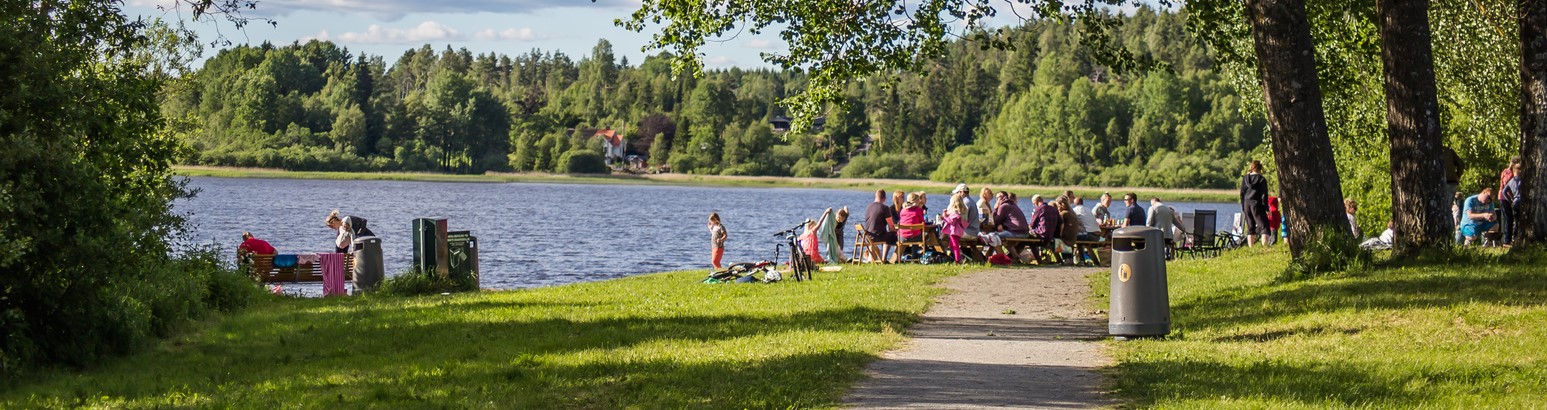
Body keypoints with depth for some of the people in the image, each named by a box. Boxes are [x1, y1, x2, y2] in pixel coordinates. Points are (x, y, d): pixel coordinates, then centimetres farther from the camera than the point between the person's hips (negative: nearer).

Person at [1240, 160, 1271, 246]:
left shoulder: (1245, 179, 7)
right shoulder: (1261, 179, -7)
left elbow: (1242, 194, 10)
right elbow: (1264, 195, -8)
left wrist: (1243, 208, 16)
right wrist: (1266, 208, -4)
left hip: (1246, 204, 5)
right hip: (1257, 204, -5)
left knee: (1250, 228, 10)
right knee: (1264, 226, -5)